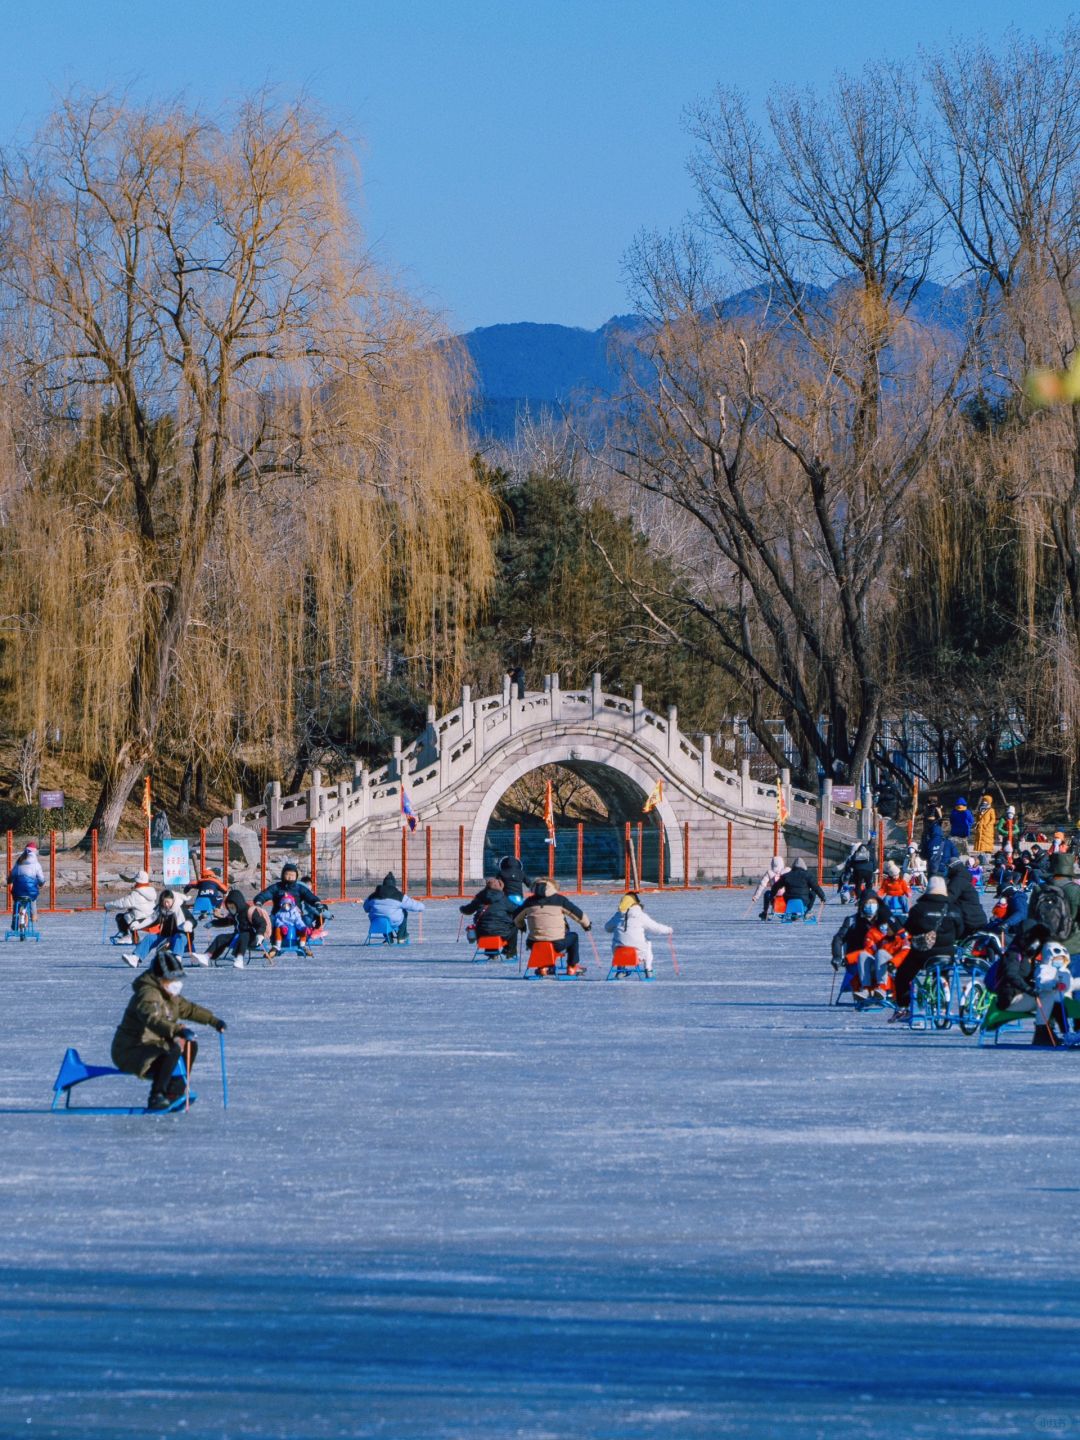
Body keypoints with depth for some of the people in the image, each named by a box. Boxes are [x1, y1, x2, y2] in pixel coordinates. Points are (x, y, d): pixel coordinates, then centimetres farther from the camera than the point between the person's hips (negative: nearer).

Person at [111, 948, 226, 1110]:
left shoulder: (169, 996, 13)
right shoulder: (147, 994, -21)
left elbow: (188, 1008, 28)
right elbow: (153, 1019, -39)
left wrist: (213, 1020, 22)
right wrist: (177, 1030, -53)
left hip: (152, 1046, 10)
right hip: (130, 1053, -10)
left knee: (190, 1046, 11)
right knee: (173, 1050, -31)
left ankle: (175, 1093, 11)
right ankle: (156, 1096, -30)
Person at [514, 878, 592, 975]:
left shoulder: (530, 901, 5)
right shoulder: (559, 899, -1)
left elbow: (516, 919, 19)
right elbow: (577, 913, 7)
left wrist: (521, 926, 42)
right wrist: (587, 924, 28)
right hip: (557, 945, -2)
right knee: (573, 937, 27)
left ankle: (543, 967, 33)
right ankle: (572, 967, 32)